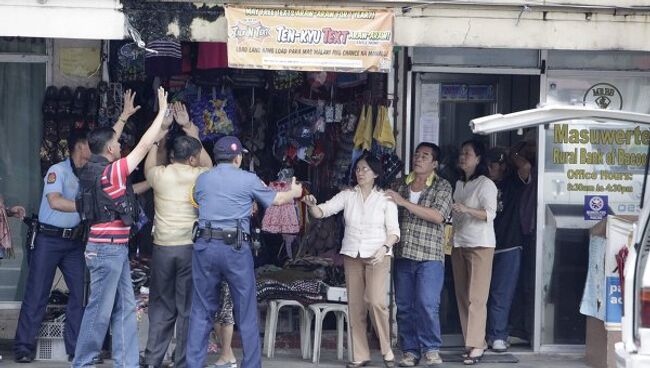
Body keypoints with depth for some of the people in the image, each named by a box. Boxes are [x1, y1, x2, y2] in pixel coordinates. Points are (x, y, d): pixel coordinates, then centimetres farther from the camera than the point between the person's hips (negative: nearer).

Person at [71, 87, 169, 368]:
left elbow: (108, 139, 25)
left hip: (115, 248, 10)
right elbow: (143, 146, -13)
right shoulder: (110, 171, -17)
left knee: (124, 308, 10)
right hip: (108, 249, -10)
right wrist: (162, 110, -4)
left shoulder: (93, 169, 7)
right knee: (100, 310, -2)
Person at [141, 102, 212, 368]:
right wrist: (188, 126, 24)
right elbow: (207, 163, 21)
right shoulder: (200, 176, -1)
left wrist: (162, 128, 29)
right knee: (188, 308, 3)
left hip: (163, 247, 2)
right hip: (192, 247, -2)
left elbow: (150, 164, 25)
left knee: (161, 306, 10)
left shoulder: (160, 175, 1)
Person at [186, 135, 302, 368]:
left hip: (205, 246, 3)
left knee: (201, 311, 9)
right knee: (246, 313, 7)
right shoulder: (248, 179, 1)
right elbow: (277, 200, 14)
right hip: (236, 248, -3)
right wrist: (294, 193, 37)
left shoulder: (202, 179, 9)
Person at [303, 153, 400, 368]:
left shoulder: (385, 199, 1)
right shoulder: (347, 196, 7)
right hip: (352, 255, 3)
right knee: (355, 305, 3)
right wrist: (311, 205, -24)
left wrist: (384, 248, -20)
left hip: (377, 256, -3)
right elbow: (322, 212, -2)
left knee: (376, 301, -17)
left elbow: (393, 230, -2)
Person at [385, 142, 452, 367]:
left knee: (427, 305, -11)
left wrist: (404, 202, -14)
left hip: (430, 256, -4)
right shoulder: (401, 185, 14)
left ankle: (431, 349, 3)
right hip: (403, 255, 4)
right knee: (404, 306, 4)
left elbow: (438, 215, -14)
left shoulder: (442, 186, 1)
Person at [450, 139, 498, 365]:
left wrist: (466, 209, -28)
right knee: (462, 297, 5)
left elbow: (490, 213, -16)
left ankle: (476, 347, -10)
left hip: (480, 245, -7)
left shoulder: (485, 184, -6)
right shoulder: (458, 184, 17)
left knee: (476, 297, -10)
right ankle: (473, 342, 10)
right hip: (459, 245, 7)